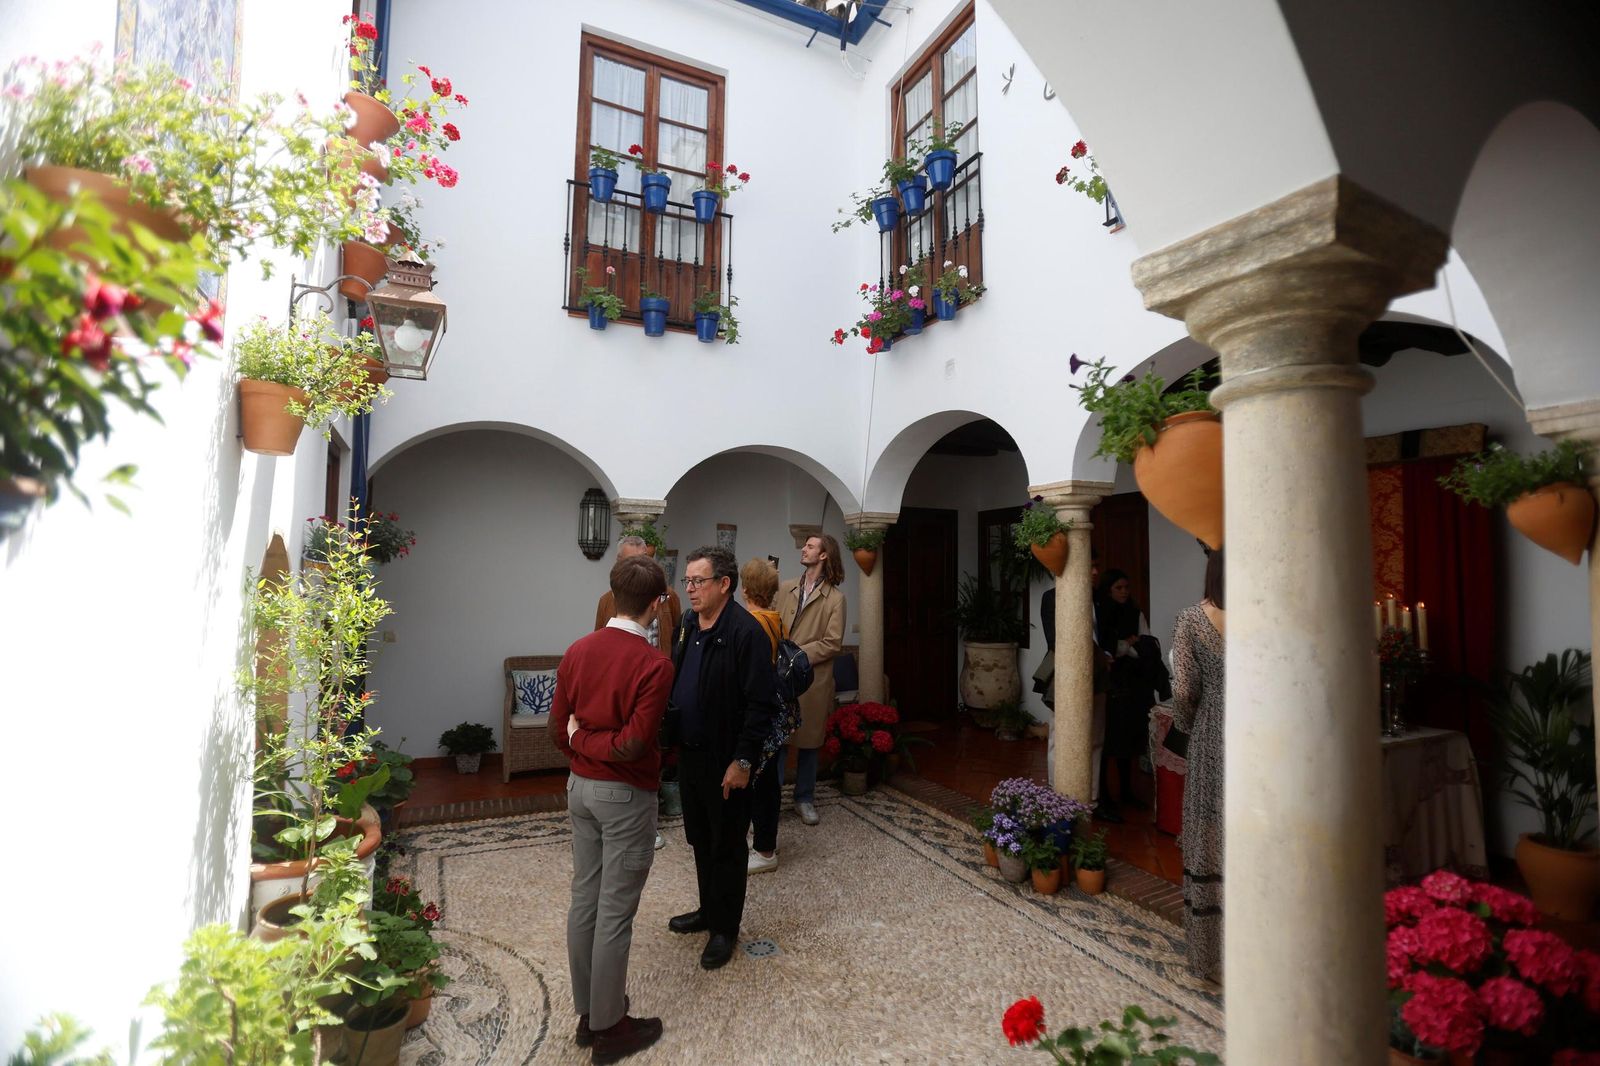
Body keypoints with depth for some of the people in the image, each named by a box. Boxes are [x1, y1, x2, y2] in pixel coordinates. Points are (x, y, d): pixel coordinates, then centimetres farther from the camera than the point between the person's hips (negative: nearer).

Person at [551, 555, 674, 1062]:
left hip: (580, 787, 7)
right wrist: (588, 741, -10)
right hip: (626, 796, -7)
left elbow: (557, 727, 3)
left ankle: (587, 1013, 36)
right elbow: (633, 745, -24)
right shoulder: (654, 663, -21)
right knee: (615, 912, 8)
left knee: (584, 900, 18)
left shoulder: (578, 650, -2)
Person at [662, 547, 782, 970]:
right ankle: (709, 910, 42)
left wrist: (742, 761, -20)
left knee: (726, 846, 10)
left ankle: (725, 928, 29)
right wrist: (669, 736, 8)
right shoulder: (687, 625, 4)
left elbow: (762, 704, -21)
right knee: (700, 839, 22)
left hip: (725, 760, -7)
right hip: (689, 752, 8)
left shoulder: (746, 632, -21)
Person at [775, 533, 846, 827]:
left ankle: (804, 798, 29)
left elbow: (832, 643, -10)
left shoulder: (835, 598, -4)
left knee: (809, 742, 11)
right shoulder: (786, 589, 7)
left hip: (812, 680, -2)